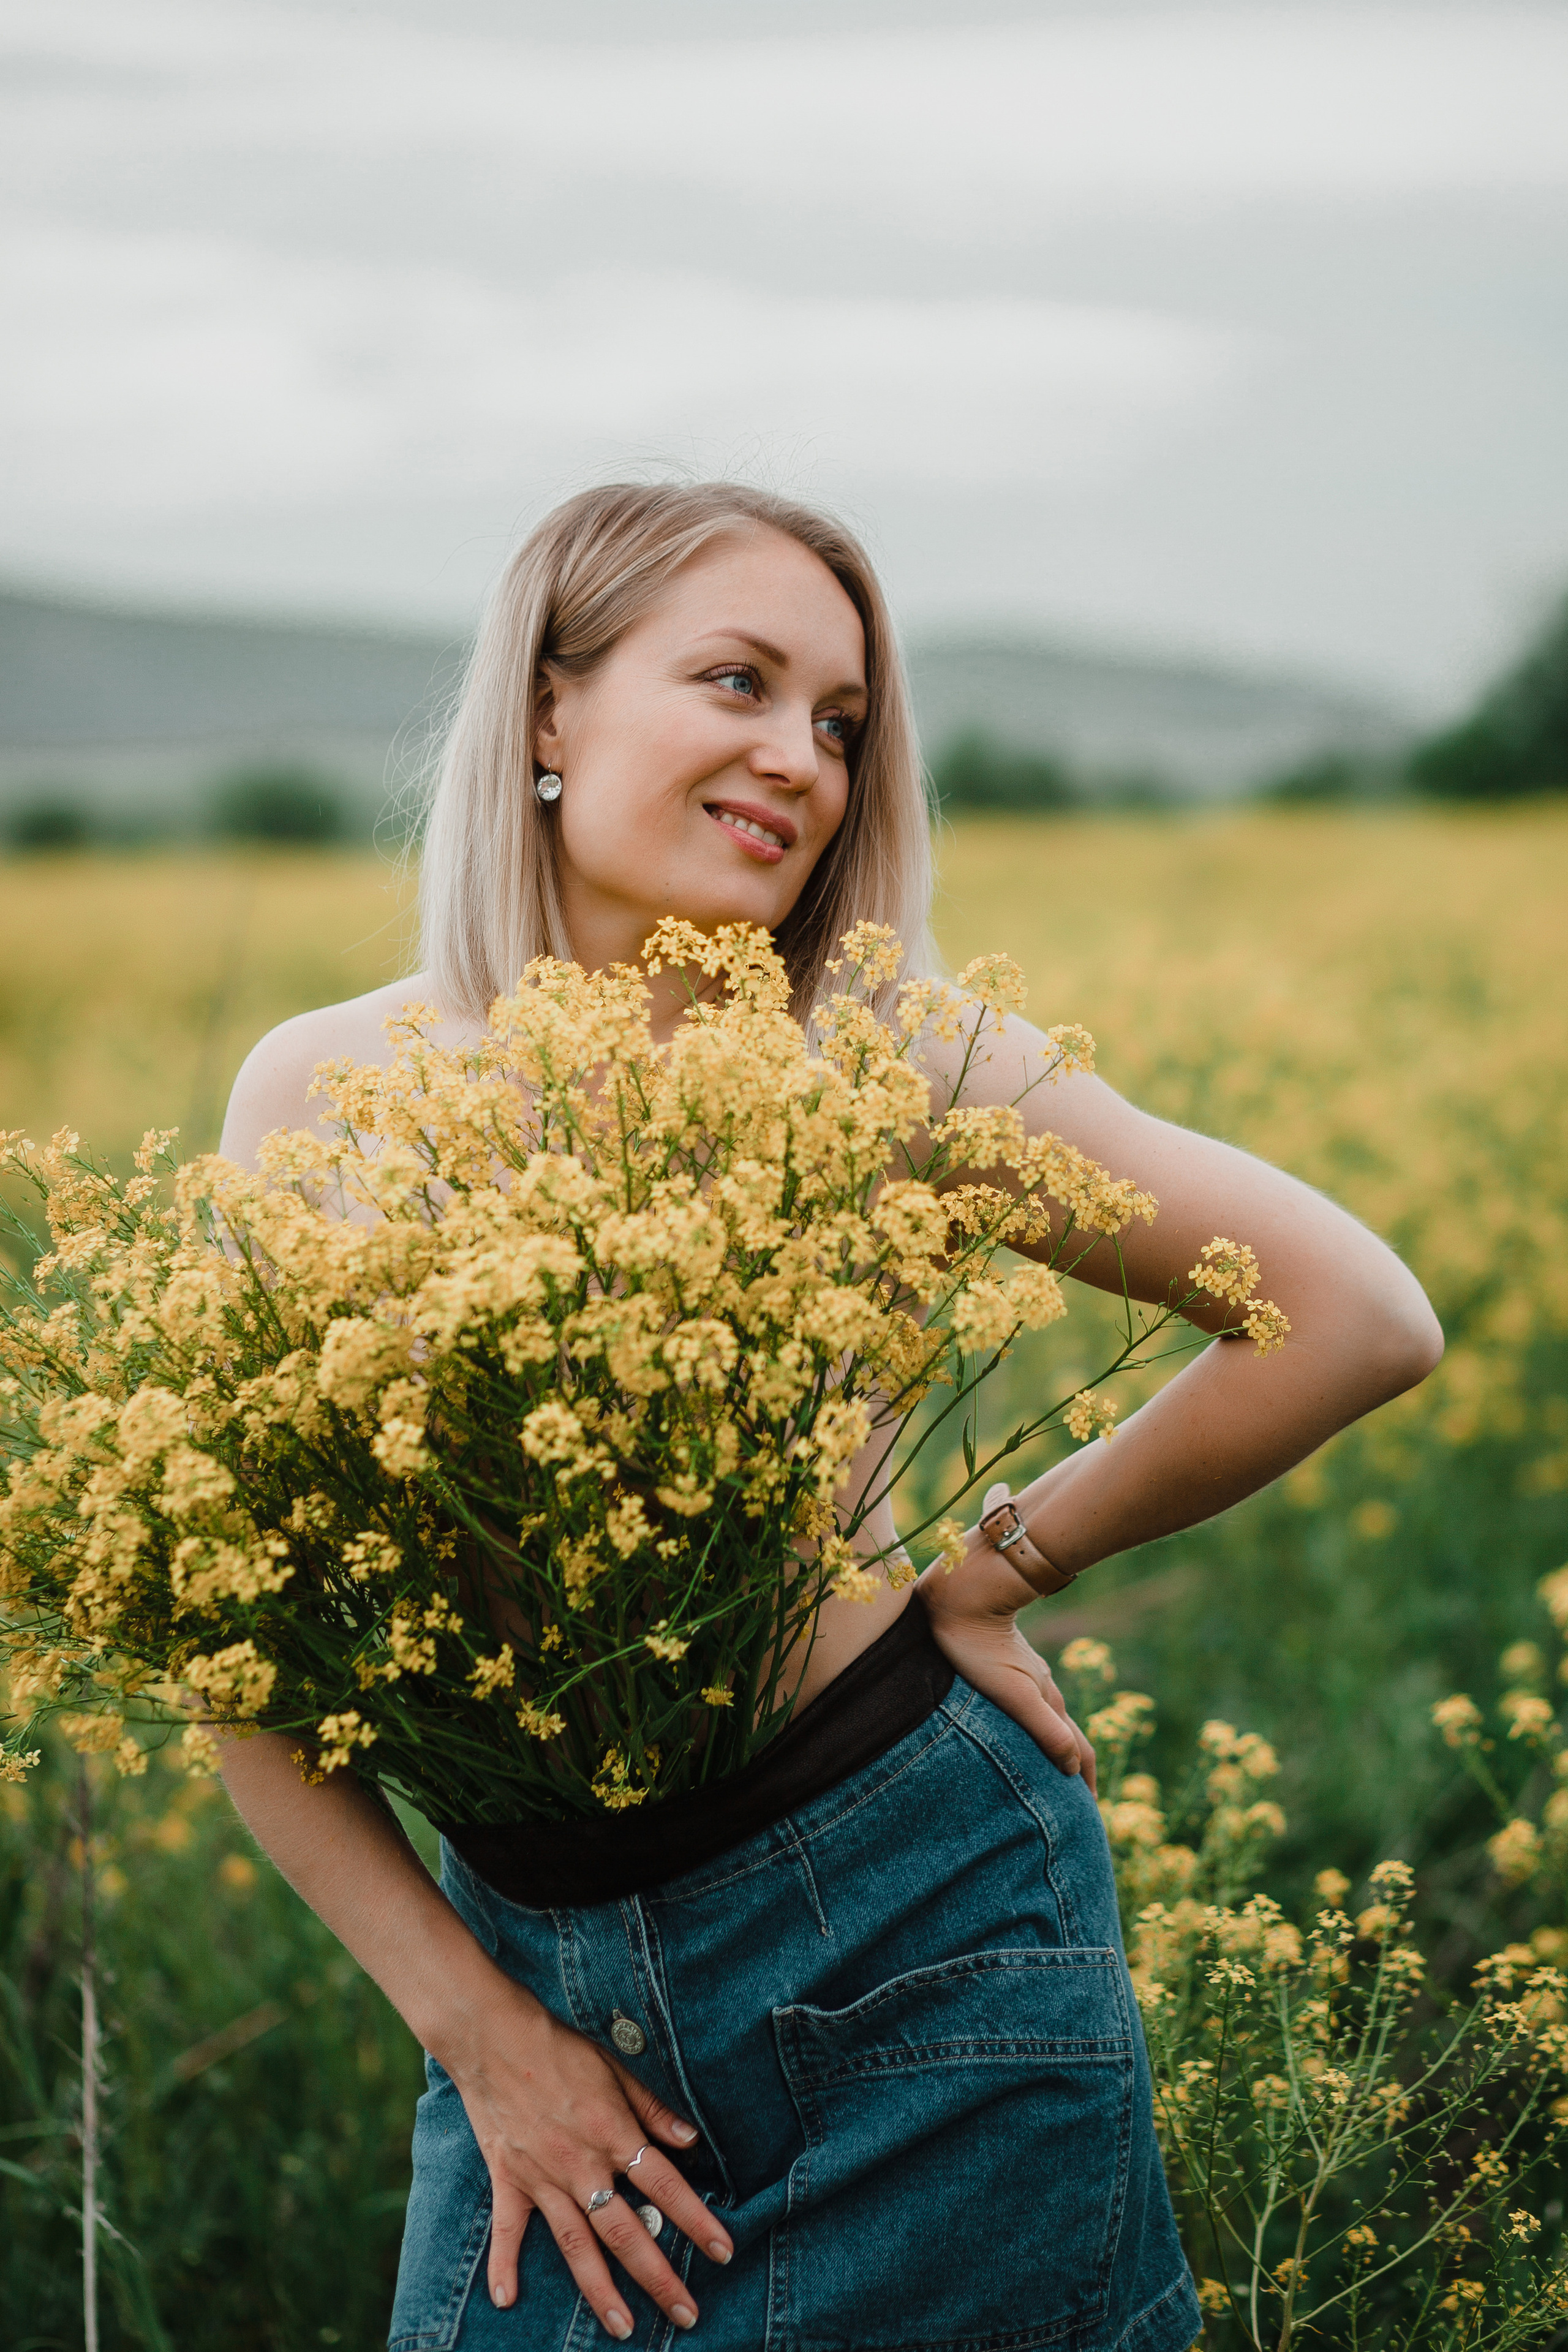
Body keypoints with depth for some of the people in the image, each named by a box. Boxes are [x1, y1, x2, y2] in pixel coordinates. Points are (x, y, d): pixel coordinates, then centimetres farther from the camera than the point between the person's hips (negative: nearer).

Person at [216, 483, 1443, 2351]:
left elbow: (1362, 1320, -5)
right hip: (532, 1957, 2)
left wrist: (1000, 1567, -4)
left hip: (924, 1931, -2)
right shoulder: (319, 1094, -2)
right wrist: (472, 2023, -6)